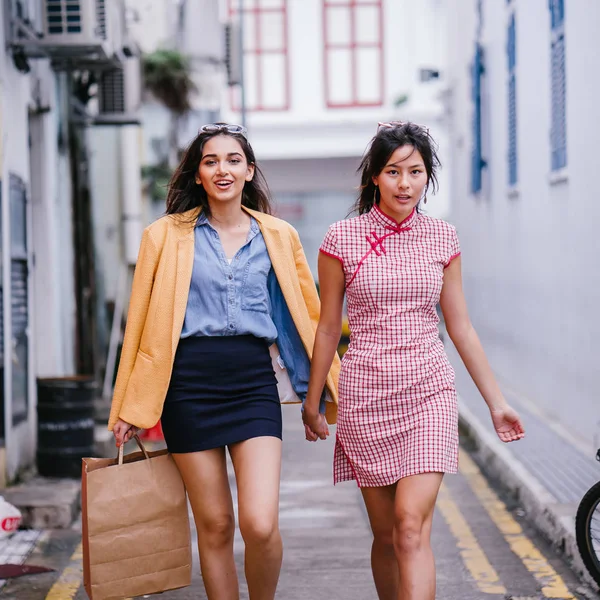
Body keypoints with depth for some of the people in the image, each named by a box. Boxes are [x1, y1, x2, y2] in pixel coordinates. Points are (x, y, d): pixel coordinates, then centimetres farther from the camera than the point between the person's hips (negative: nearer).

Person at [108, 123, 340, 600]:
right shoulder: (167, 237, 5)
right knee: (215, 525, 4)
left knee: (261, 524, -12)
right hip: (190, 385, 0)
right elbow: (144, 324, 7)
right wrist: (131, 408, 6)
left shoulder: (278, 237, 9)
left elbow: (306, 320, 12)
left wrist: (328, 392, 12)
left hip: (253, 383, 0)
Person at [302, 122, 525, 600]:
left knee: (412, 528, -13)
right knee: (386, 534, 6)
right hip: (366, 394, 0)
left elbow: (461, 327, 10)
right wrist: (312, 403, 11)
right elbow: (328, 328, 7)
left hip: (429, 389, 0)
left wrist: (497, 400, 10)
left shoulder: (442, 237, 5)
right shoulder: (342, 239, -1)